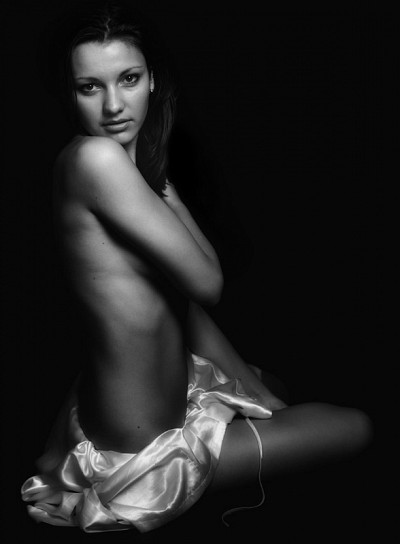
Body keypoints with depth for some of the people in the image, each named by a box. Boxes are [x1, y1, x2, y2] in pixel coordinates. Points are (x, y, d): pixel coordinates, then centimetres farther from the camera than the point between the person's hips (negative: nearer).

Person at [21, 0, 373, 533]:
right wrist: (161, 186, -15)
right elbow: (207, 283, -26)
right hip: (139, 457, -10)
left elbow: (184, 302, 5)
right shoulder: (95, 158, -27)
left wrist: (260, 392, 6)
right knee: (358, 428, 5)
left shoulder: (136, 163, 3)